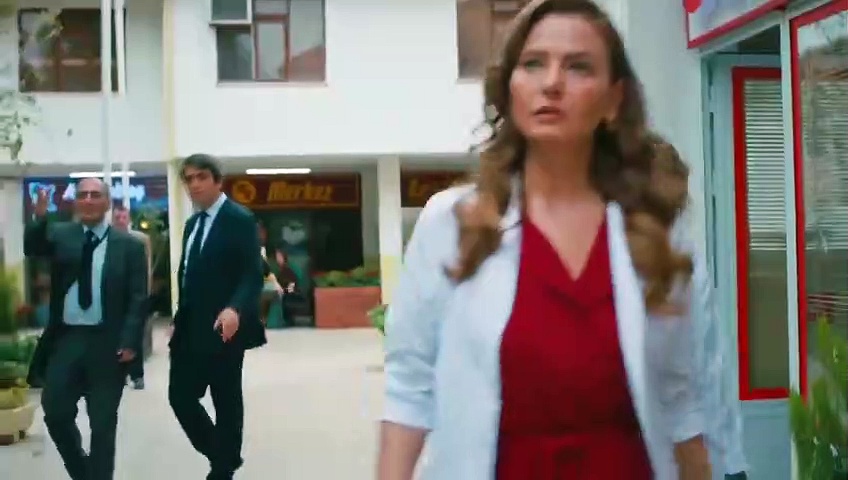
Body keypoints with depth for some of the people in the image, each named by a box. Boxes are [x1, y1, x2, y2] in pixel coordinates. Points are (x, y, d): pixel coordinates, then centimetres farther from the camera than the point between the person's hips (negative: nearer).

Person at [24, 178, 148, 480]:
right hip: (65, 339, 3)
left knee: (103, 423, 5)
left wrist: (130, 340, -13)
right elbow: (32, 249, -13)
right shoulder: (59, 234, 7)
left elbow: (137, 297, -3)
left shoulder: (129, 245, 0)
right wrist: (40, 217, -30)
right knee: (55, 412, 6)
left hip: (107, 343, -2)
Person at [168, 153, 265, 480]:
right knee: (180, 397, 6)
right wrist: (179, 319, 15)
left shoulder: (240, 219, -8)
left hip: (223, 328, -7)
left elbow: (253, 275, -17)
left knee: (227, 403, 3)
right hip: (190, 329, 7)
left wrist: (235, 309, -33)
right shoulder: (192, 223, 16)